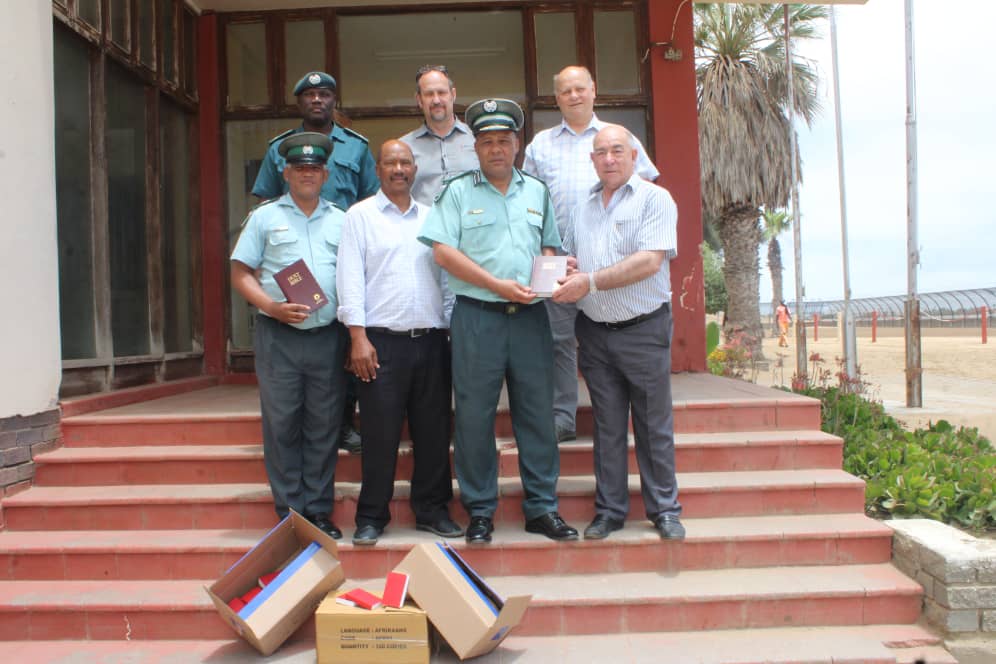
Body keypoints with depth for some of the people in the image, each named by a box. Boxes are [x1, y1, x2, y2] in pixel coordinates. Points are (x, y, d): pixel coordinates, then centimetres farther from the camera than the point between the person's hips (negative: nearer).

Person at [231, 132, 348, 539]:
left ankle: (318, 510, 16)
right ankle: (289, 513, 13)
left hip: (327, 335, 2)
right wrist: (272, 307, -12)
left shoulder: (341, 221, 14)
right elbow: (241, 274, 4)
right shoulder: (265, 217, 8)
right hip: (278, 337, -1)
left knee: (324, 425, 5)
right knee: (281, 424, 1)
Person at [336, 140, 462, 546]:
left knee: (434, 431, 8)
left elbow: (446, 276, 16)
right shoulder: (360, 215, 4)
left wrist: (454, 327, 8)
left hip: (431, 341, 4)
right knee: (380, 433, 0)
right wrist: (358, 337, -11)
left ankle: (432, 510, 21)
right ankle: (371, 517, 14)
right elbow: (350, 278, -3)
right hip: (382, 341, -4)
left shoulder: (431, 218, 16)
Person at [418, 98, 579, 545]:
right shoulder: (458, 192, 6)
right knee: (474, 416, 1)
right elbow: (443, 251, -4)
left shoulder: (537, 191, 16)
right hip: (477, 317, -3)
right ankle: (479, 511, 13)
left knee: (538, 413, 5)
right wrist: (498, 285, -11)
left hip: (530, 316, 3)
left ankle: (542, 508, 16)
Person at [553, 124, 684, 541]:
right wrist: (564, 277, -5)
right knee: (607, 427, 10)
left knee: (654, 426, 5)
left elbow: (650, 260, -16)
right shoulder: (583, 208, 14)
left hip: (643, 329, -4)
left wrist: (591, 282, -19)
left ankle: (664, 510, 18)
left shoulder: (654, 198, -4)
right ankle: (609, 511, 19)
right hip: (594, 332, 5)